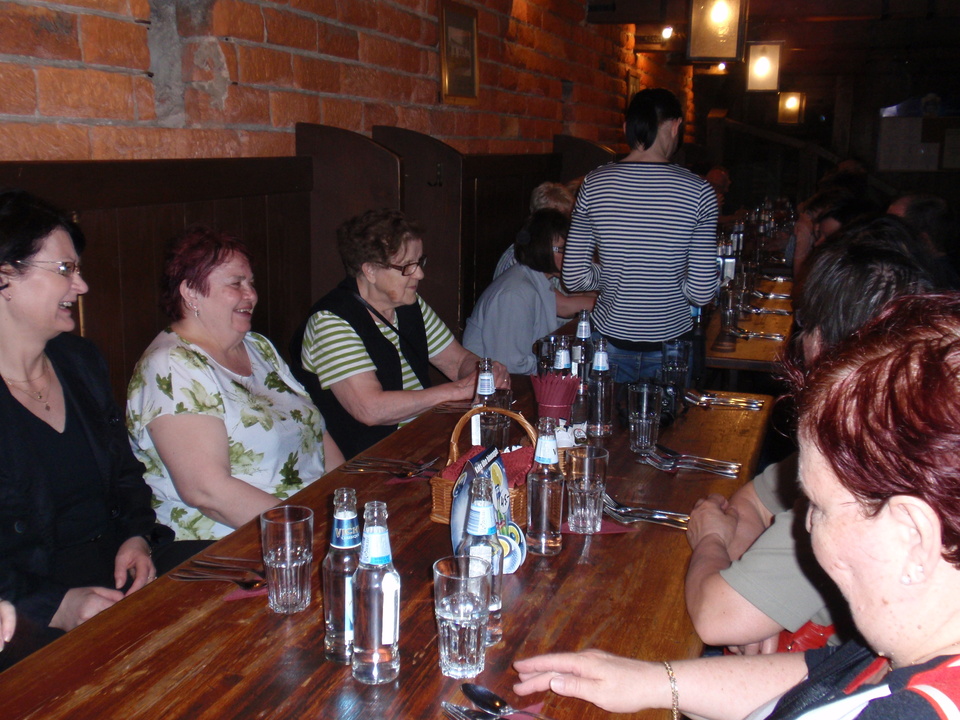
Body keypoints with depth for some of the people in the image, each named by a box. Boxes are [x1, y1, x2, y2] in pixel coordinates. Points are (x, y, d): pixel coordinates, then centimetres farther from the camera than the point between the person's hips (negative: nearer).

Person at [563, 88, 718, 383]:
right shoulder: (698, 191, -10)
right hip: (671, 340, -1)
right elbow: (703, 292, -10)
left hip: (609, 338, 2)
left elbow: (574, 278, -4)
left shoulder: (593, 184, -6)